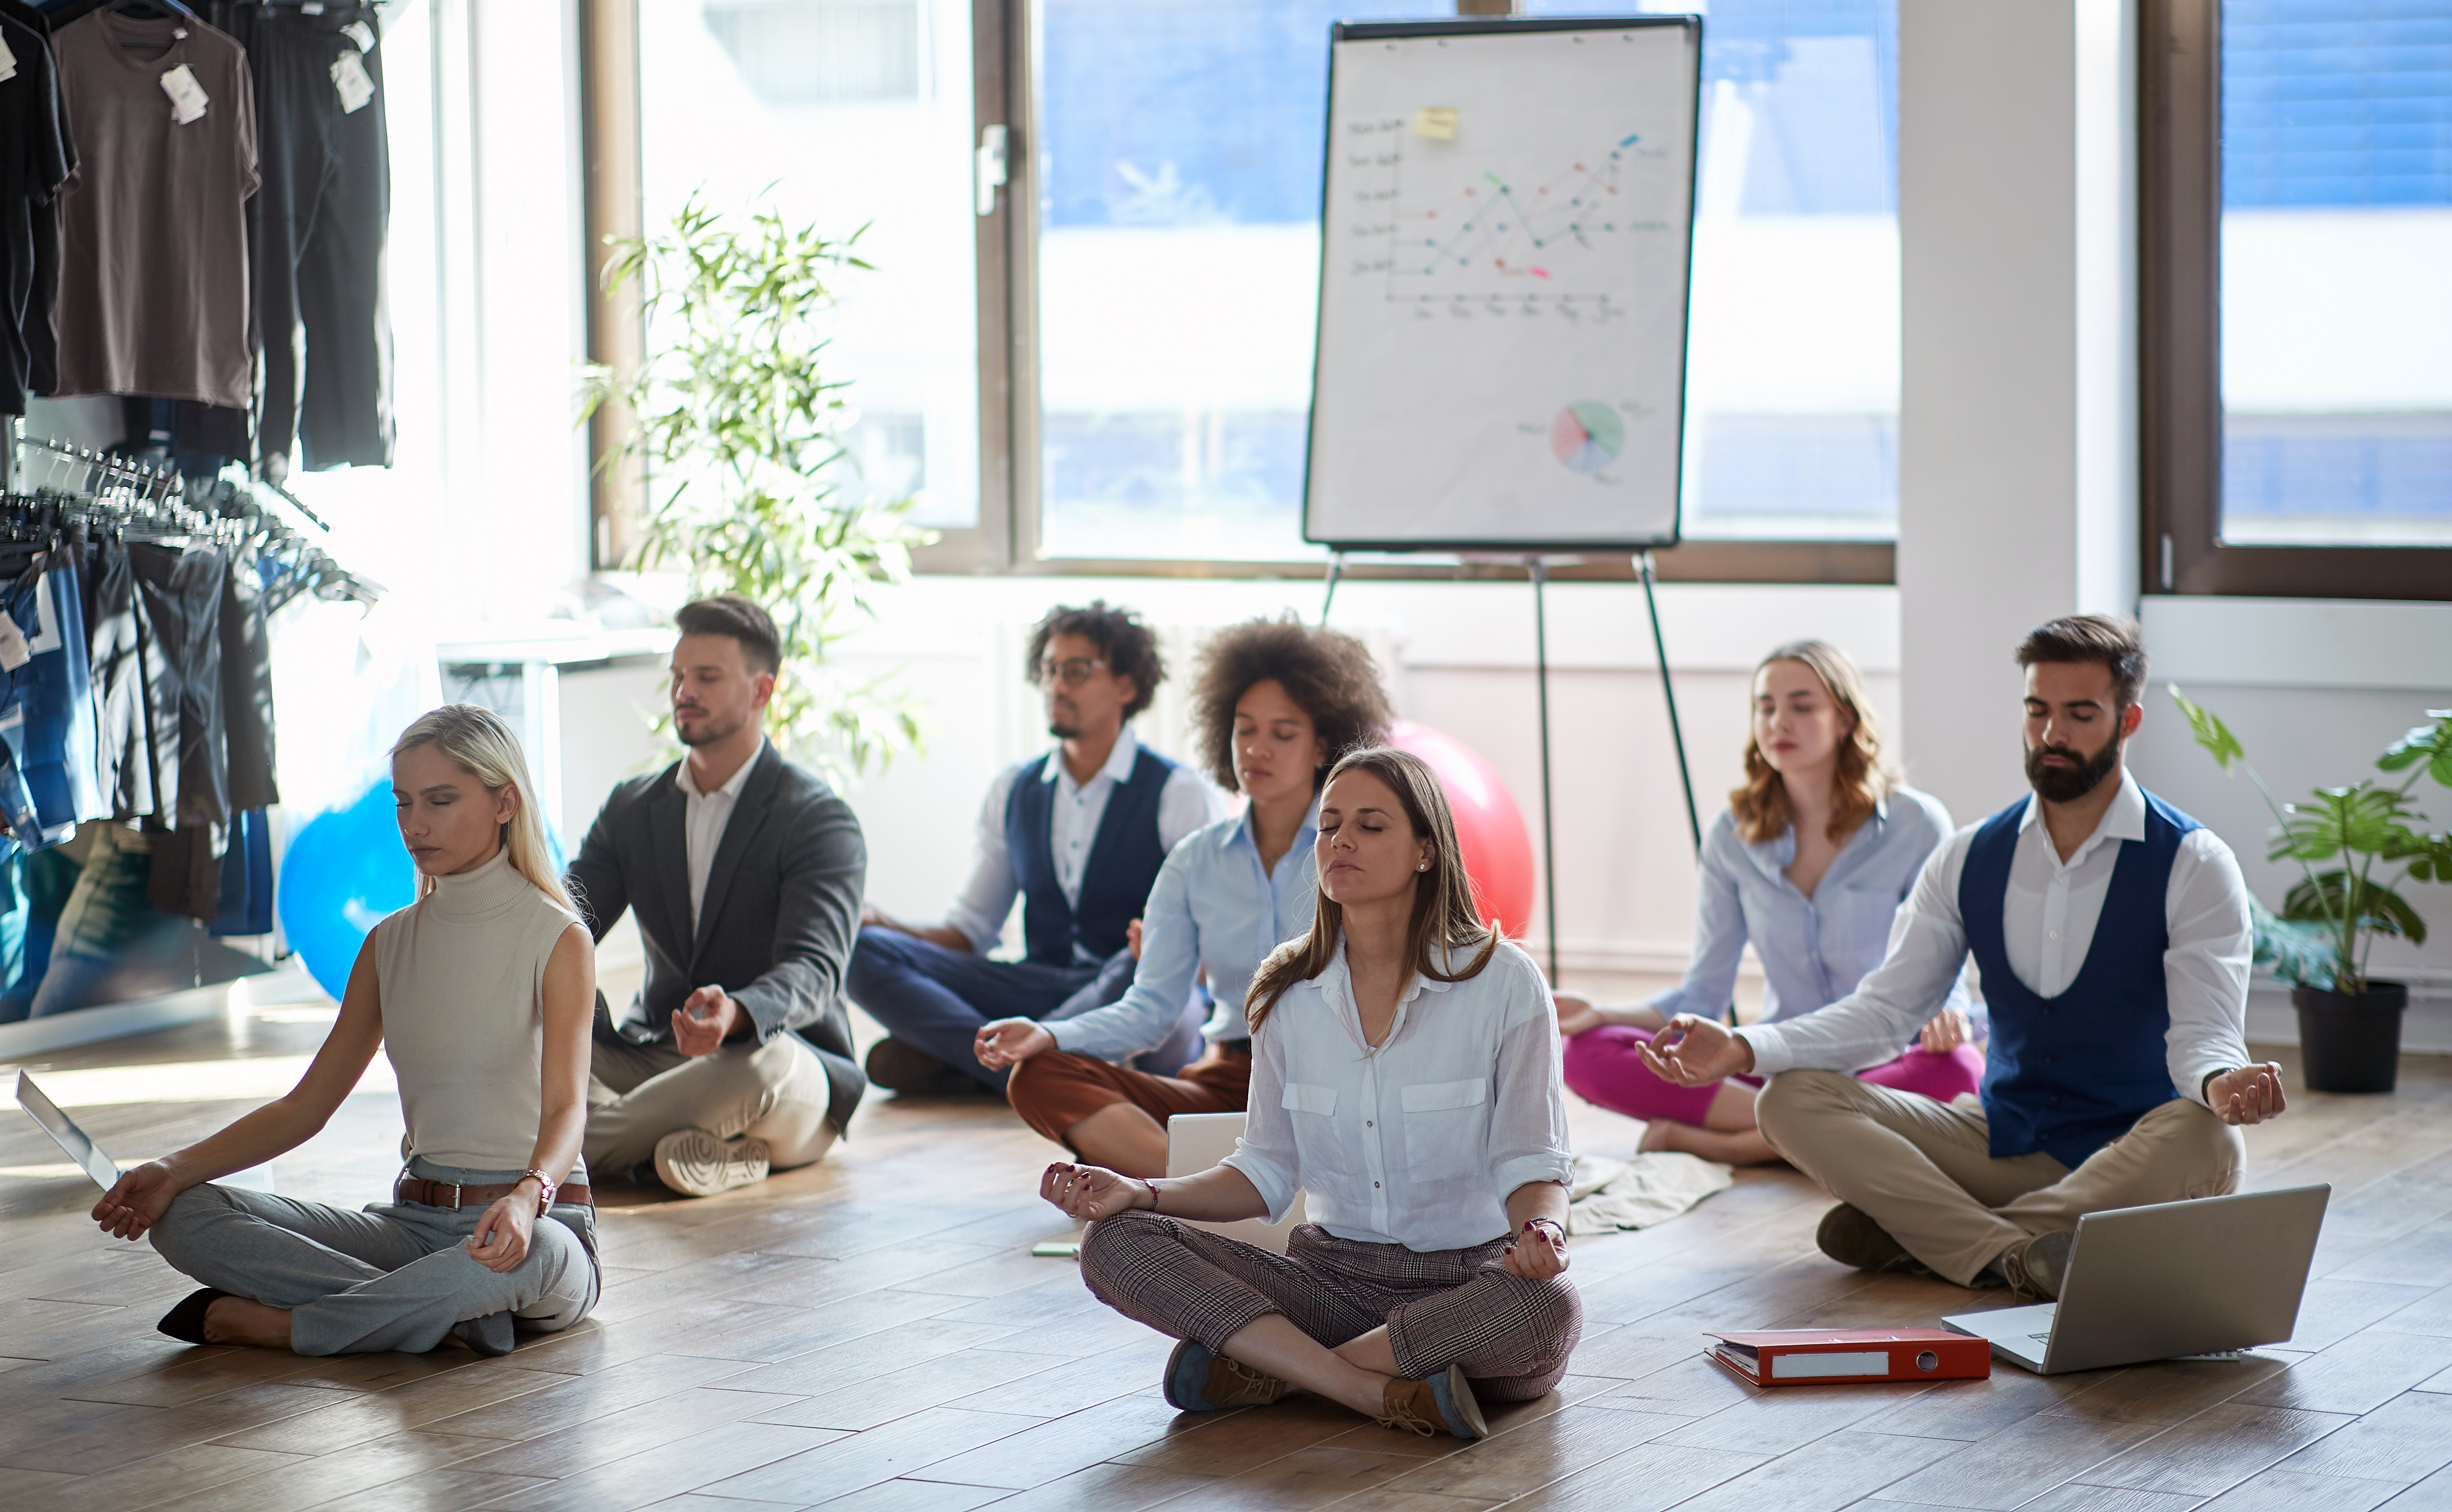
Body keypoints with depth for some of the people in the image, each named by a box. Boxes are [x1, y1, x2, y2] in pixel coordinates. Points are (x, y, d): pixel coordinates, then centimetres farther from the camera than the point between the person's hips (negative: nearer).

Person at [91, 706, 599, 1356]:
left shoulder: (559, 940, -6)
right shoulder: (391, 944, 12)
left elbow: (566, 1108, -19)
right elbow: (305, 1106, 12)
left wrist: (529, 1194, -42)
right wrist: (176, 1170, -4)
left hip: (535, 1219, -5)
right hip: (415, 1224, 5)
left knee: (533, 1251, -44)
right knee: (184, 1216, -14)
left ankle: (269, 1322, -27)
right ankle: (448, 1310, -25)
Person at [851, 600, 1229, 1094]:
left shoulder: (1182, 795, 1)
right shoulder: (1012, 792, 16)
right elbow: (970, 931, 17)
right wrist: (881, 924, -3)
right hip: (1041, 989, 4)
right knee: (867, 952, -16)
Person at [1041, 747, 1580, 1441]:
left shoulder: (1503, 981, -6)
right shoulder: (1289, 992, 6)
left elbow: (1533, 1166, -7)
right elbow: (1268, 1174, 10)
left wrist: (1540, 1230, -31)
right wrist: (1140, 1193, -6)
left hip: (1467, 1282, -3)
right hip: (1333, 1273, 3)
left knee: (1548, 1307, -39)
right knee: (1114, 1243, -18)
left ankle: (1260, 1369, -23)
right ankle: (1385, 1392, -29)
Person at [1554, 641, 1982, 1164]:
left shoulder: (1916, 824, -4)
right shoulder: (1733, 836, 6)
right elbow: (1703, 996, 7)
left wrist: (1946, 1017, -27)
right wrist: (1603, 1016, -10)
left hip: (1885, 1060, -2)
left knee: (1958, 1071, -40)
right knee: (1588, 1056, -20)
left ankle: (1727, 1144, -32)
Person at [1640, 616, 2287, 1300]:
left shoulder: (2195, 866, -6)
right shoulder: (1969, 859, 7)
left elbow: (2204, 1033, -17)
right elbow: (1885, 1008, 2)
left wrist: (2221, 1084, -43)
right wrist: (1741, 1050, -14)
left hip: (2129, 1157, -4)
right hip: (2003, 1140, 4)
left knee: (2206, 1145, -39)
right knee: (1792, 1101, -15)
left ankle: (1919, 1232, -32)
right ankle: (2019, 1256, -34)